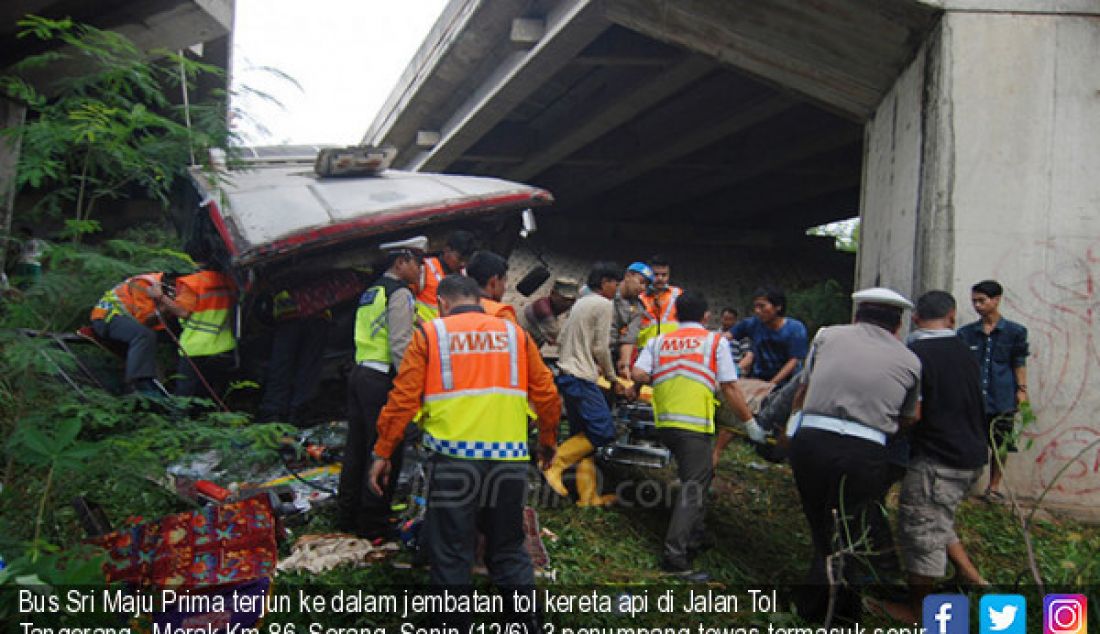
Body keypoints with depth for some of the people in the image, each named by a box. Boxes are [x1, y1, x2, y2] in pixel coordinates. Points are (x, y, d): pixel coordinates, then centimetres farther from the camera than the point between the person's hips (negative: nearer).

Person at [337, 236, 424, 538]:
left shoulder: (371, 292, 19)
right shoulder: (400, 293, -9)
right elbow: (400, 345, -17)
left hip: (360, 374, 9)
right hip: (382, 380, -9)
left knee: (357, 447, 15)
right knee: (384, 452, -1)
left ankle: (347, 514, 25)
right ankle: (373, 522, 6)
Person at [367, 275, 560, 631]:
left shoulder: (430, 334, 4)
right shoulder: (514, 333, 12)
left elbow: (403, 398, -1)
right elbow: (546, 394, 11)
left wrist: (383, 453, 6)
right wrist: (548, 439, 26)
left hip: (455, 457, -3)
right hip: (510, 458, 3)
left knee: (450, 553, 9)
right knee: (509, 550, 17)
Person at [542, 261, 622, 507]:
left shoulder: (580, 303, 19)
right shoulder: (603, 304, -7)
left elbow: (562, 340, 19)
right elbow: (601, 348, -10)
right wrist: (612, 378, 3)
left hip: (567, 374, 10)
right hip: (582, 378, -10)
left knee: (583, 435, 10)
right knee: (603, 431, -8)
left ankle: (588, 495, 12)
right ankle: (555, 465, -7)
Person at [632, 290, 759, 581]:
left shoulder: (659, 341, 12)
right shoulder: (715, 341, 4)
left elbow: (639, 374, -1)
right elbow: (729, 387, -2)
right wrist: (750, 421, 7)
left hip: (664, 422, 5)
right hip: (694, 425, -5)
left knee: (696, 477, 24)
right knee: (693, 488, -4)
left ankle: (693, 535, 32)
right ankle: (675, 555, -11)